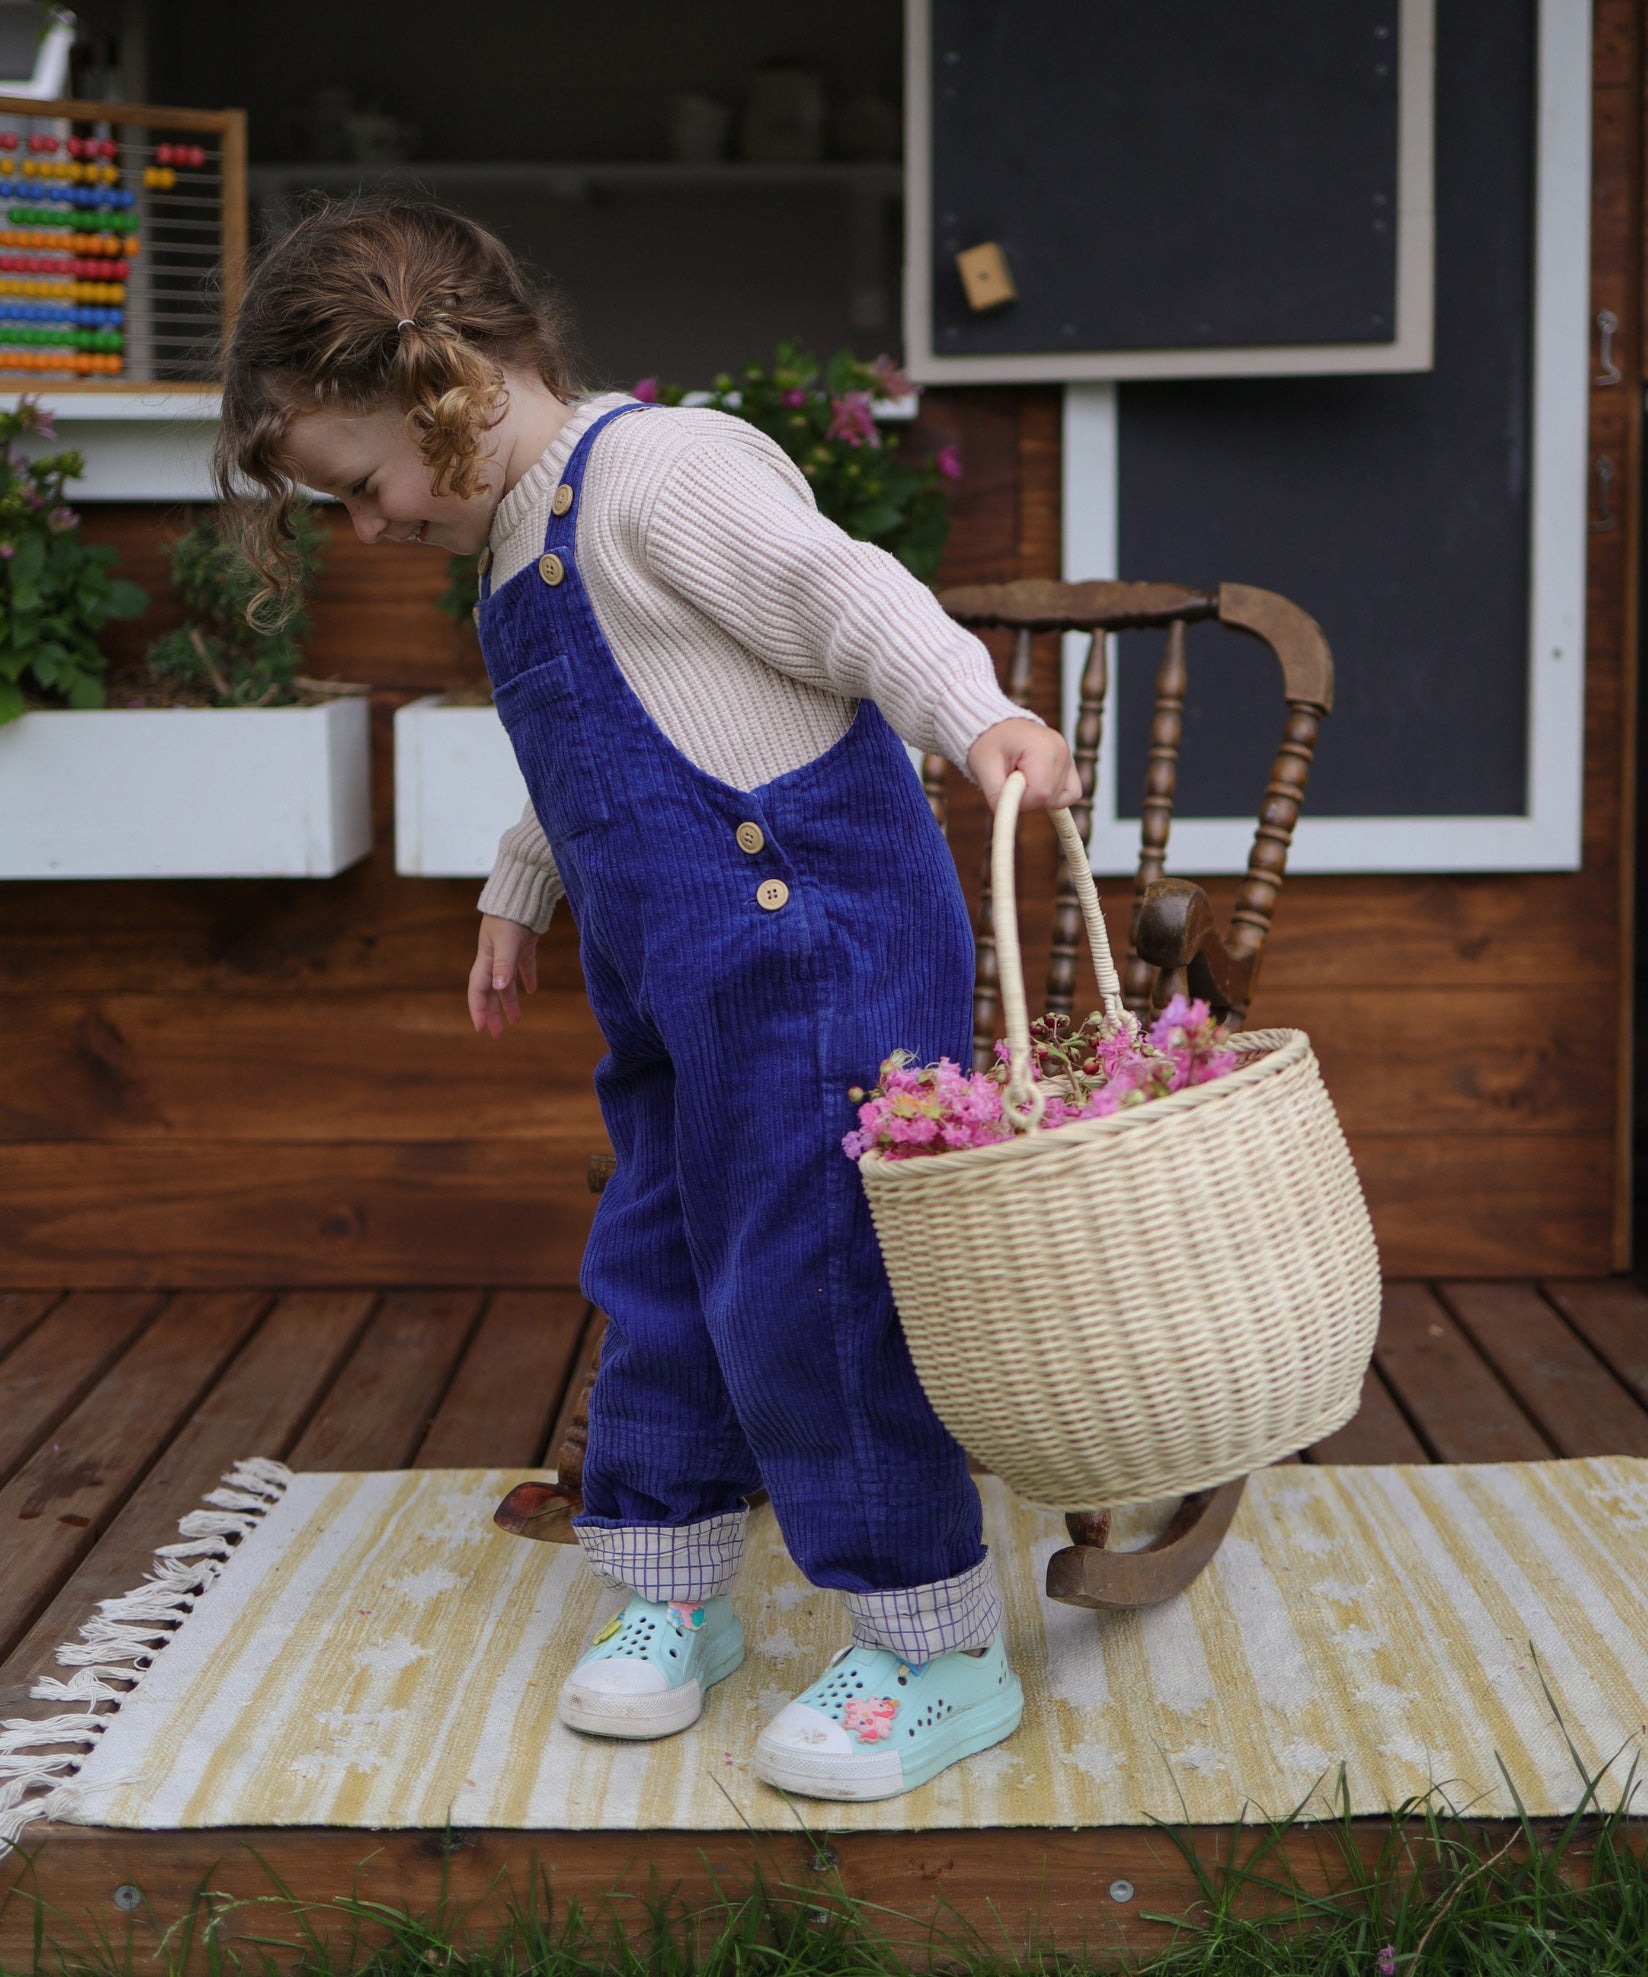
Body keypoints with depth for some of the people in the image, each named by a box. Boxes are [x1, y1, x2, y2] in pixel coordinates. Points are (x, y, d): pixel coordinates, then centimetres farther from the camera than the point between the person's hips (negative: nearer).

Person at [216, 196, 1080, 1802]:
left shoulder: (655, 471, -13)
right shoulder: (521, 546, 17)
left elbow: (849, 601, -21)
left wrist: (974, 716, -36)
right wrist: (522, 891, 37)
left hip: (816, 940, -10)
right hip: (677, 990, 10)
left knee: (807, 1283, -8)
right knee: (655, 1276, 15)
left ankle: (938, 1650, 5)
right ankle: (669, 1594, 31)